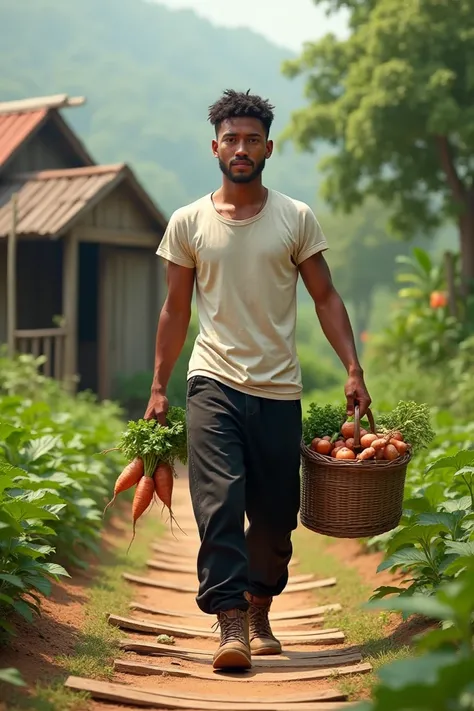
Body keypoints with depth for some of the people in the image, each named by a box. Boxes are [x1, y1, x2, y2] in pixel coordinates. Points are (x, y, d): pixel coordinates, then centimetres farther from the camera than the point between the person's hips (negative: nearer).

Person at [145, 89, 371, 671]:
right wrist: (158, 388, 8)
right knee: (219, 501, -15)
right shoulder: (188, 223, 5)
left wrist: (353, 369, -4)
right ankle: (230, 622, -14)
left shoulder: (297, 219, 5)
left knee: (275, 514, 5)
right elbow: (176, 310, 10)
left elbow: (325, 298, 7)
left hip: (279, 388, 1)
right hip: (214, 382, -1)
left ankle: (259, 614, 24)